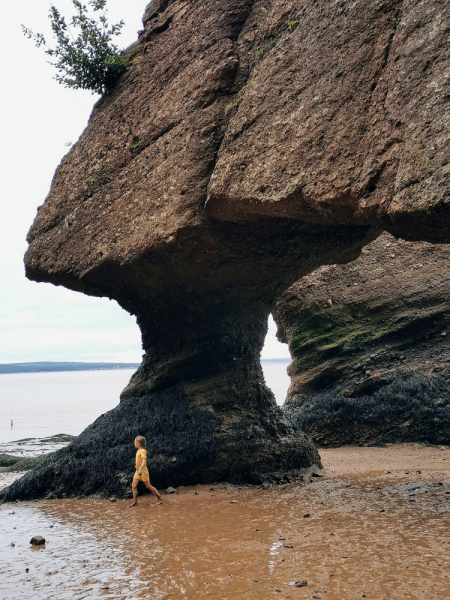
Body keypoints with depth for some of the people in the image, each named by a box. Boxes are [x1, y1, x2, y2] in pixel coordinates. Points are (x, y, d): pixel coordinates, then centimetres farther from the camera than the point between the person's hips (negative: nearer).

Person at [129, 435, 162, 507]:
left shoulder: (143, 451, -18)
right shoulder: (138, 450, 9)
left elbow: (144, 462, -30)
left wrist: (140, 470, -43)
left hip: (143, 471, -8)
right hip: (138, 471, 8)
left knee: (148, 486, 2)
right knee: (134, 486, -1)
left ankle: (159, 497, 16)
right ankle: (135, 502, 4)